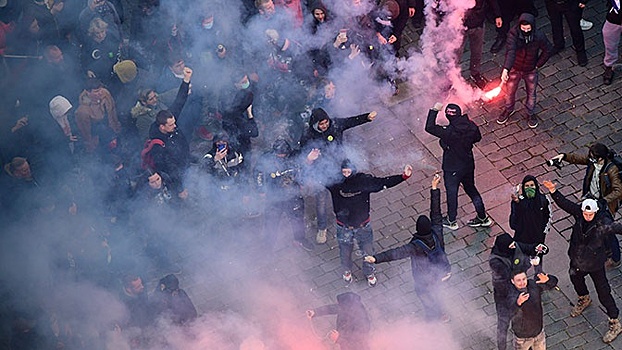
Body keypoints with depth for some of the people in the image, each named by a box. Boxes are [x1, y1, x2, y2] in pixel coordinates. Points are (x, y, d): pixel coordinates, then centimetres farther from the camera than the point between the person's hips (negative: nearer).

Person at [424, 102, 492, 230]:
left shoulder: (449, 132, -32)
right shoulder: (471, 126, -15)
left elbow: (429, 127, -30)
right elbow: (478, 138, 5)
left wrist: (434, 110, -24)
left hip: (453, 169, -5)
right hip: (469, 165, 5)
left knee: (451, 193, 17)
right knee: (471, 190, 25)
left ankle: (451, 221, 36)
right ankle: (483, 218, 36)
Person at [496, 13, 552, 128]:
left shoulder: (539, 36, -25)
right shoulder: (514, 33, -29)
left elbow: (547, 50, -7)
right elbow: (510, 52, -39)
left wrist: (538, 65, -8)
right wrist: (505, 69, -51)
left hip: (531, 70, 0)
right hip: (514, 69, 0)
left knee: (531, 93, 20)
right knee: (510, 91, 21)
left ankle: (531, 113, 47)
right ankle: (508, 109, 51)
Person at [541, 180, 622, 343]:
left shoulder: (602, 223, -29)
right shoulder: (578, 213, -16)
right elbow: (564, 203, -13)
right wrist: (553, 191, -26)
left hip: (595, 264, -5)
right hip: (577, 261, 6)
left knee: (604, 294, 3)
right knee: (576, 280, 32)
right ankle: (584, 299, 66)